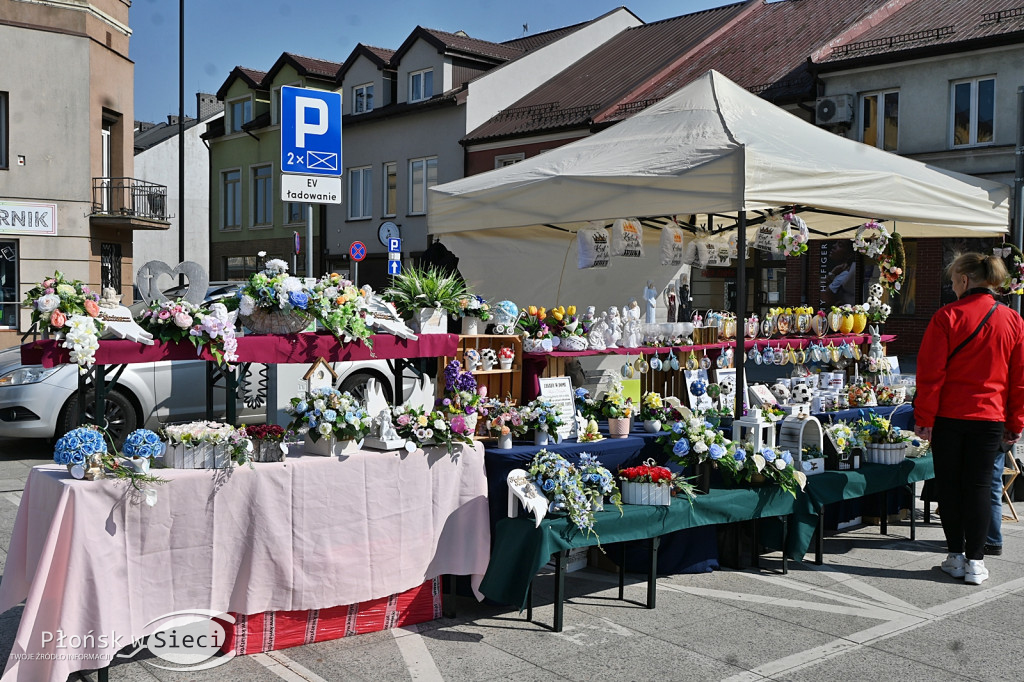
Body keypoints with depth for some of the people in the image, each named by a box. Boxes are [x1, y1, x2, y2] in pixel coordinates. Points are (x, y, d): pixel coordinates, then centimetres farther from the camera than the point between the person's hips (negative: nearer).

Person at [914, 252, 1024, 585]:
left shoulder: (947, 316, -9)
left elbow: (930, 372, -10)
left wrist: (923, 417, -5)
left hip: (948, 416, -2)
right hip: (990, 417, 3)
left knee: (949, 485, 9)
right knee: (979, 486, 7)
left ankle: (956, 554, 15)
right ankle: (975, 561, 7)